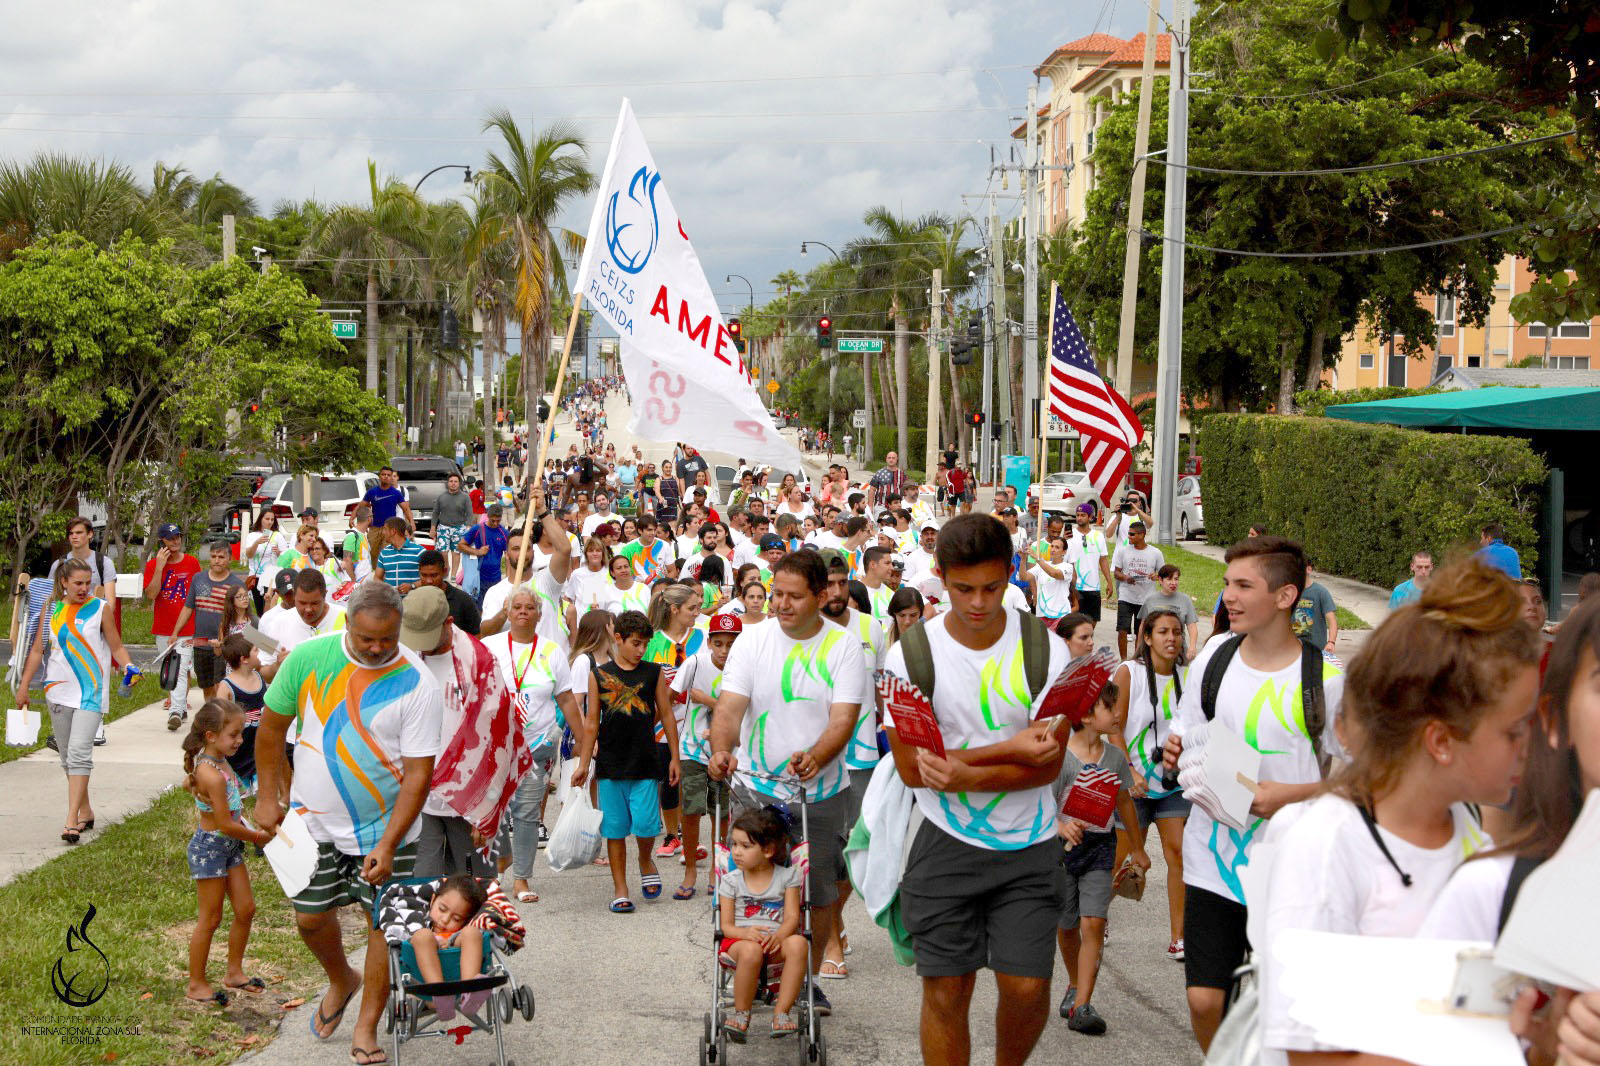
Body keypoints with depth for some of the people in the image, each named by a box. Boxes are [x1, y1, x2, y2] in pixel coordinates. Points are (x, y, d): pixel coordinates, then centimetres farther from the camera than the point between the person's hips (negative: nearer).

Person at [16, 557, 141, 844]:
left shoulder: (99, 608, -2)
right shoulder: (51, 609, 7)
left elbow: (116, 647, 3)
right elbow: (37, 650, 13)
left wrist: (128, 667, -16)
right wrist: (23, 686, 11)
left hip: (90, 691, -4)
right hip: (58, 689, 4)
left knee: (79, 753, -16)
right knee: (67, 755, 11)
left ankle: (72, 820, -20)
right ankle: (85, 812, 25)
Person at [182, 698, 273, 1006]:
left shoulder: (218, 762, 2)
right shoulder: (213, 775, -27)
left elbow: (188, 783, 23)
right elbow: (226, 825, -24)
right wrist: (259, 837, -11)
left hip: (230, 846, 9)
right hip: (210, 847, -9)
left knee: (245, 909, 13)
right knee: (210, 919, 2)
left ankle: (234, 972, 28)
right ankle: (196, 984, 16)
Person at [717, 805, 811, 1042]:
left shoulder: (787, 876, 8)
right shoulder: (731, 881, 8)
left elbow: (792, 917, 0)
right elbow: (726, 925, 2)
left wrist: (779, 935, -24)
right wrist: (746, 932, -22)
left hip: (776, 942, 1)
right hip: (740, 940, -1)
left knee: (798, 943, -34)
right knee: (751, 951, -38)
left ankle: (782, 1012, -30)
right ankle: (741, 1012, -18)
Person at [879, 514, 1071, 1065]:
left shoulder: (1044, 648, -6)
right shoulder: (910, 654, -7)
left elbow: (1049, 764, -9)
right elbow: (911, 768, -9)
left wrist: (966, 775, -25)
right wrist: (1009, 749, -15)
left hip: (1028, 844, 1)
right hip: (946, 844, 0)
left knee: (1028, 988, -2)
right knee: (946, 991, 1)